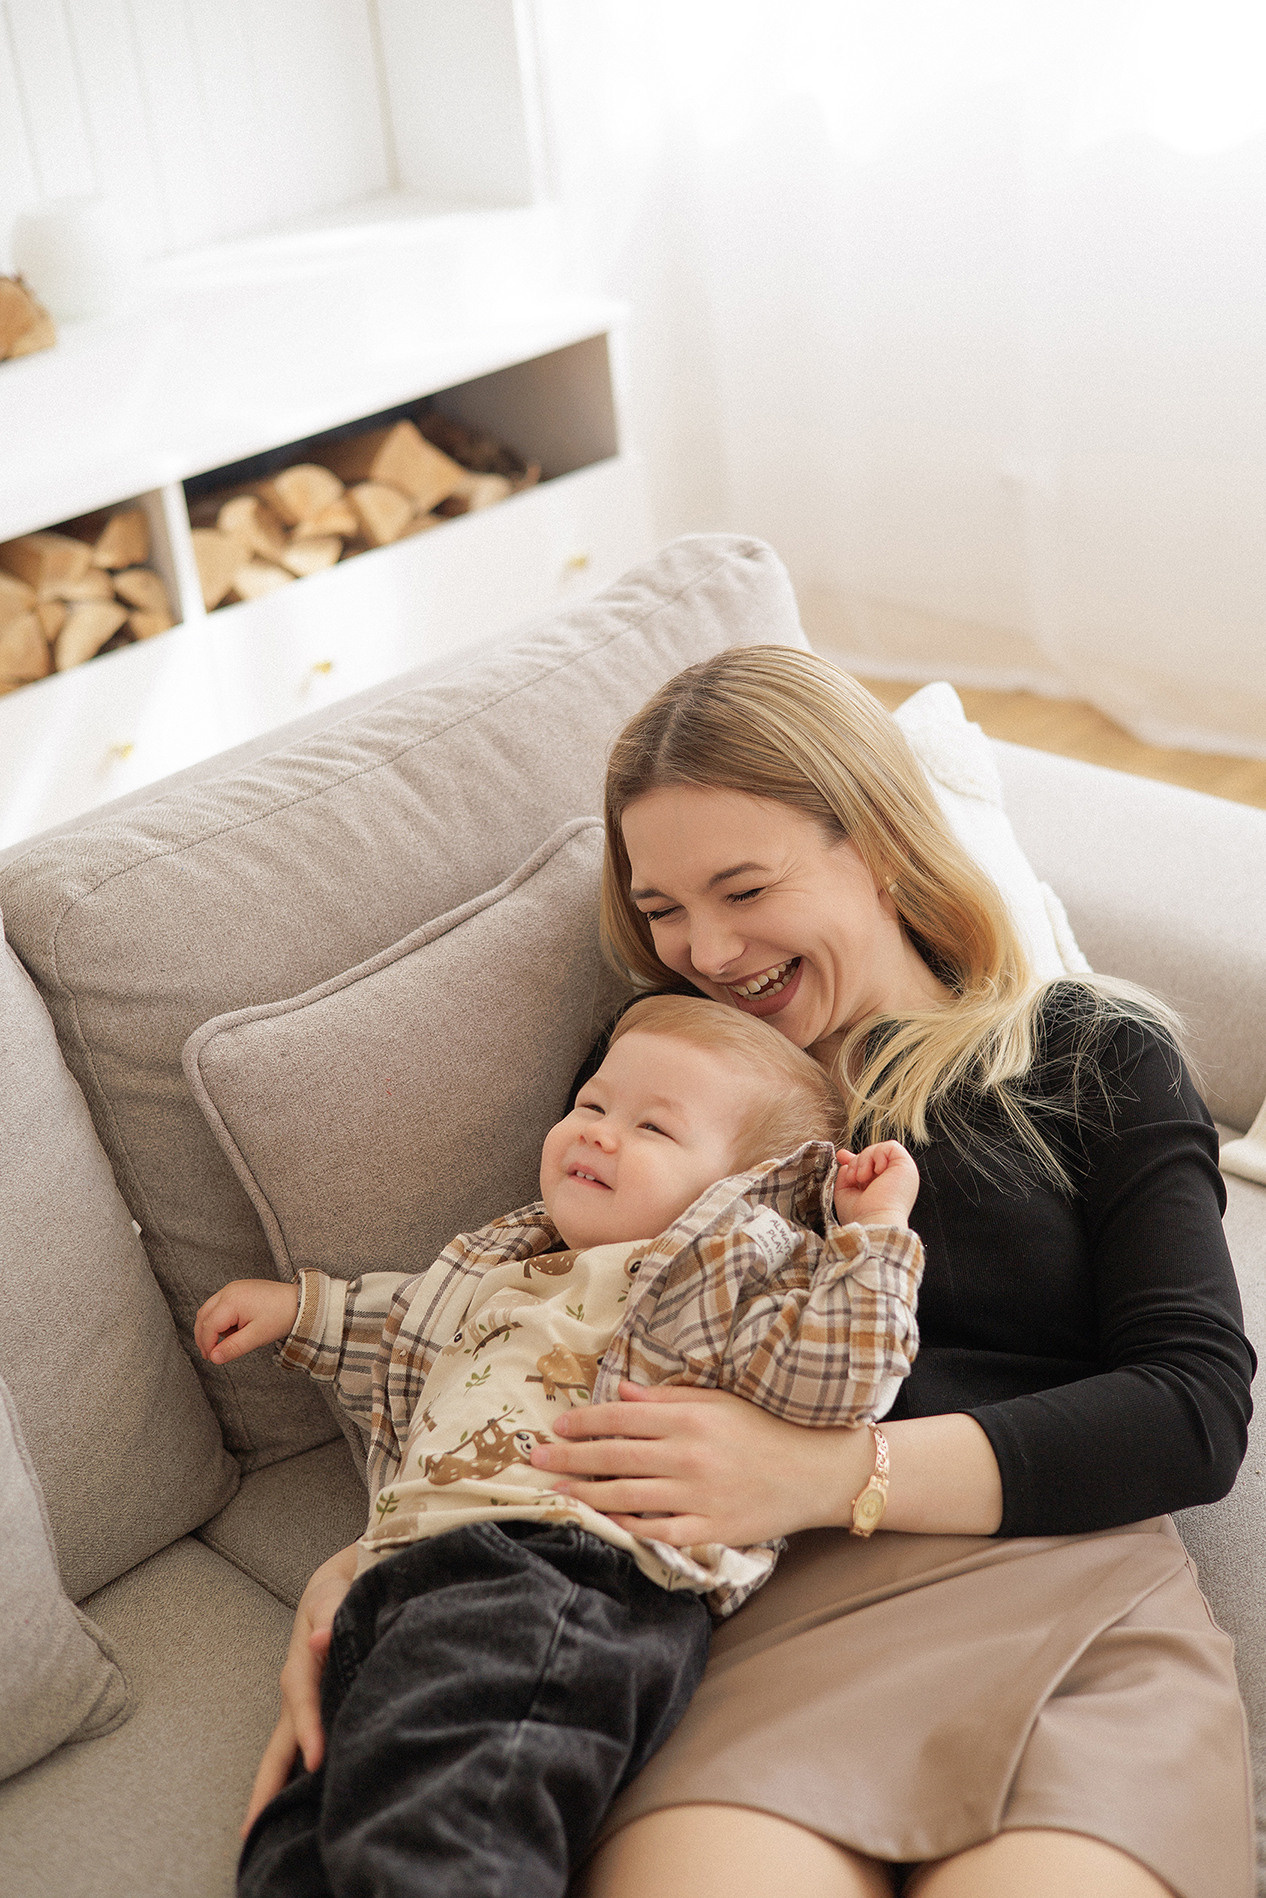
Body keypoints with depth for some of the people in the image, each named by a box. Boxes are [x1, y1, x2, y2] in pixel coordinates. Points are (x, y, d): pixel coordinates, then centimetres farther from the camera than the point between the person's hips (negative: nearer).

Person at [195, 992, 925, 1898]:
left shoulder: (716, 1284, 11)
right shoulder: (510, 1272, 34)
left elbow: (833, 1377, -6)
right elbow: (409, 1335, 53)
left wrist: (876, 1231, 0)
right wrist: (302, 1306, 50)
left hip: (572, 1571, -8)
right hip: (416, 1574, 8)